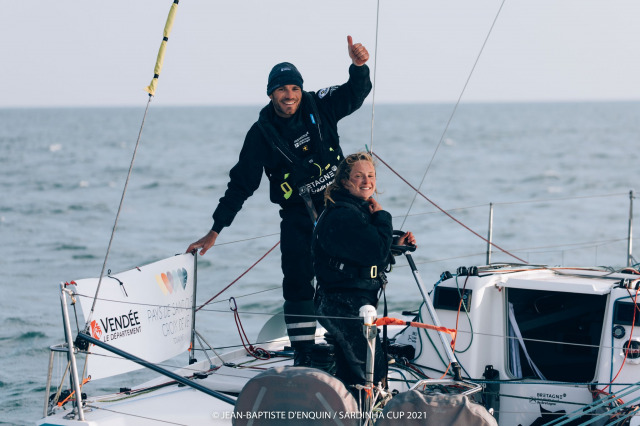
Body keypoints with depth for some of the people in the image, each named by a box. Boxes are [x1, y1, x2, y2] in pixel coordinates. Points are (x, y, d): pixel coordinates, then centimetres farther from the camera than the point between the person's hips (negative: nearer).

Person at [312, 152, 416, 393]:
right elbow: (376, 253, -25)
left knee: (349, 375, 18)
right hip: (345, 304, -11)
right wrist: (382, 217, -12)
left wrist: (397, 244, 6)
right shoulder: (344, 215, -20)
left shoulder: (360, 209, 14)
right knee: (373, 371, -11)